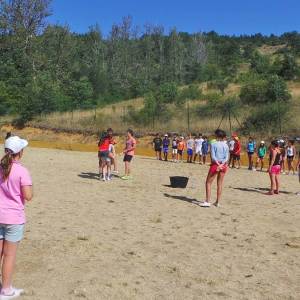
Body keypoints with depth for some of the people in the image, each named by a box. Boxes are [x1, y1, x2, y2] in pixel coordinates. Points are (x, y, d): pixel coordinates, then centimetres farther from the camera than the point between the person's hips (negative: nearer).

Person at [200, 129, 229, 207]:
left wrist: (218, 164, -17)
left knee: (208, 183, 4)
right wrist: (222, 164, -12)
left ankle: (207, 201, -1)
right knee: (220, 184, 11)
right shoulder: (226, 145, 5)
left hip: (215, 164, -5)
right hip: (223, 165, 5)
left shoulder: (214, 144, -7)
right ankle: (217, 202, 17)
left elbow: (213, 156, -15)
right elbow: (227, 158, -2)